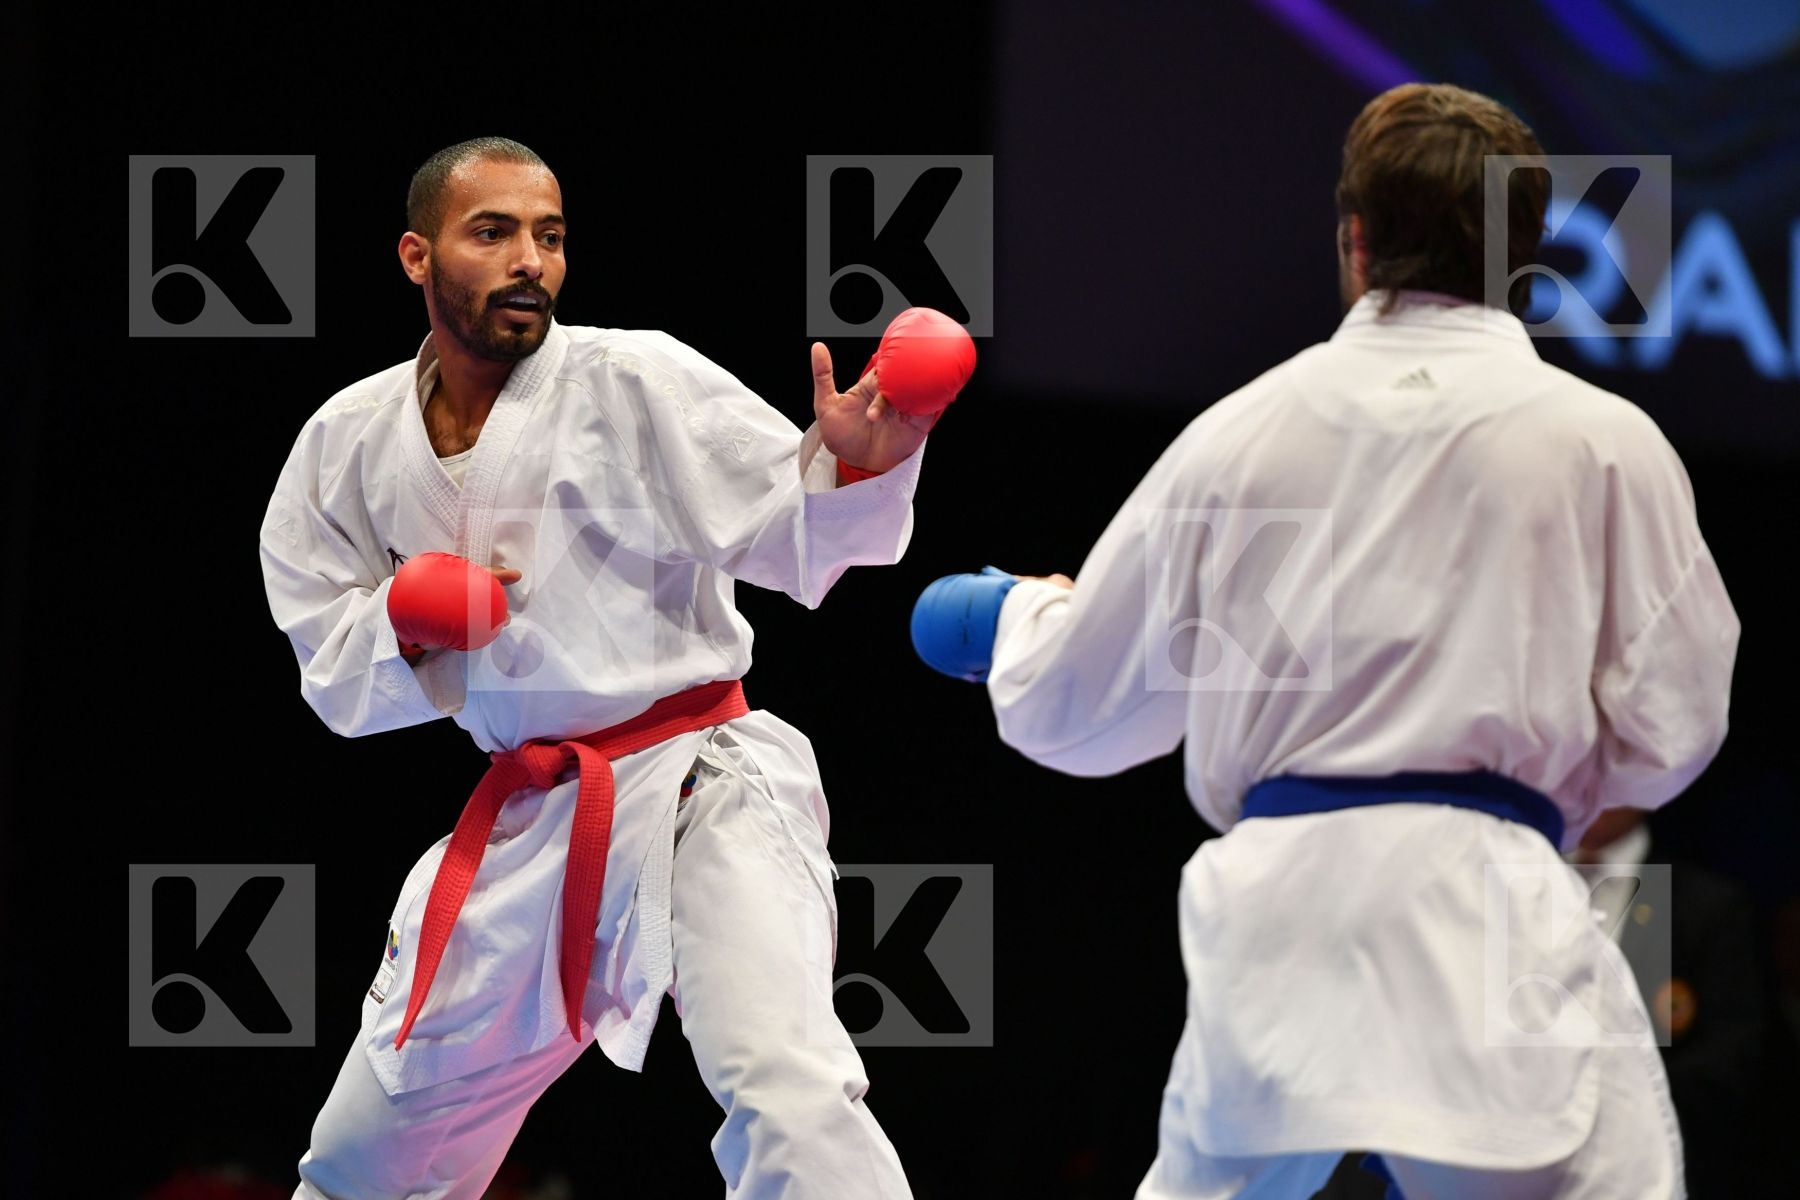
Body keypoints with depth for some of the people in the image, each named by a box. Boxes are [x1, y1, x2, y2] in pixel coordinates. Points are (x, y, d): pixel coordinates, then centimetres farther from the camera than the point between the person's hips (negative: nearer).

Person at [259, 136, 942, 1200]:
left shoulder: (635, 381, -9)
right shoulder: (350, 445, 4)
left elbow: (803, 539, -16)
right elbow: (339, 680, 9)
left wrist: (853, 463, -37)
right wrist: (408, 620, -12)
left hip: (697, 784, -5)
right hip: (526, 816, 5)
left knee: (786, 1092, -30)